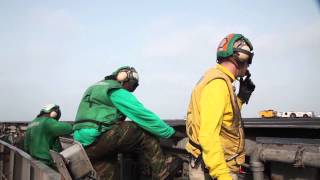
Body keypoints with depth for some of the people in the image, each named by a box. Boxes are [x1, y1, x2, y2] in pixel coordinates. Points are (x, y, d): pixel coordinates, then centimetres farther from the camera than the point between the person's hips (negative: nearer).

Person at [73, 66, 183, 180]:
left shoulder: (96, 88, 23)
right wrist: (171, 132, -4)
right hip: (96, 140, -10)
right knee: (143, 130, -7)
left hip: (84, 144, 10)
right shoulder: (116, 92, -6)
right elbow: (143, 115, -12)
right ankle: (161, 170, 0)